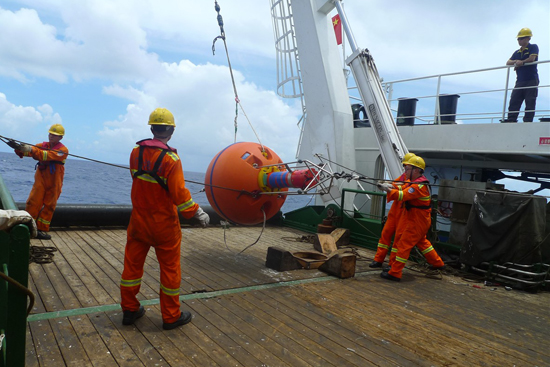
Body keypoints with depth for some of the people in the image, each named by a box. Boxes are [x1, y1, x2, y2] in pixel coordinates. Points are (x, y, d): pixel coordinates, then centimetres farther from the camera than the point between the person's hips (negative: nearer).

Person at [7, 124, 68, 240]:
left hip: (54, 183, -3)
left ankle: (42, 230, 14)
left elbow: (49, 155, -25)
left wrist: (31, 150, -35)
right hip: (41, 180, 3)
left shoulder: (63, 150, -7)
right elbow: (30, 150, -8)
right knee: (33, 203, -3)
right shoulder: (43, 145, 8)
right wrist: (19, 148, -29)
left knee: (49, 206, 3)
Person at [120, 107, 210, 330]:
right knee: (170, 268, 8)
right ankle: (171, 316, 19)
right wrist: (197, 213, -10)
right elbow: (179, 194, -22)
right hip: (164, 224, -5)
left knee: (132, 263, 16)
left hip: (139, 219, 5)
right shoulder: (170, 158, -20)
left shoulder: (136, 152, -2)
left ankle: (129, 310, 29)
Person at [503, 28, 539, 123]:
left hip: (531, 80, -6)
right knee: (514, 100, -5)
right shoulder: (517, 53, 22)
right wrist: (515, 61, -5)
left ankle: (528, 120, -11)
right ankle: (511, 119, -8)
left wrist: (521, 63, -1)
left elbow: (532, 58, -10)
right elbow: (508, 63, 14)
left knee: (530, 102, -8)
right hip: (520, 81, 6)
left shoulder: (533, 47, 5)